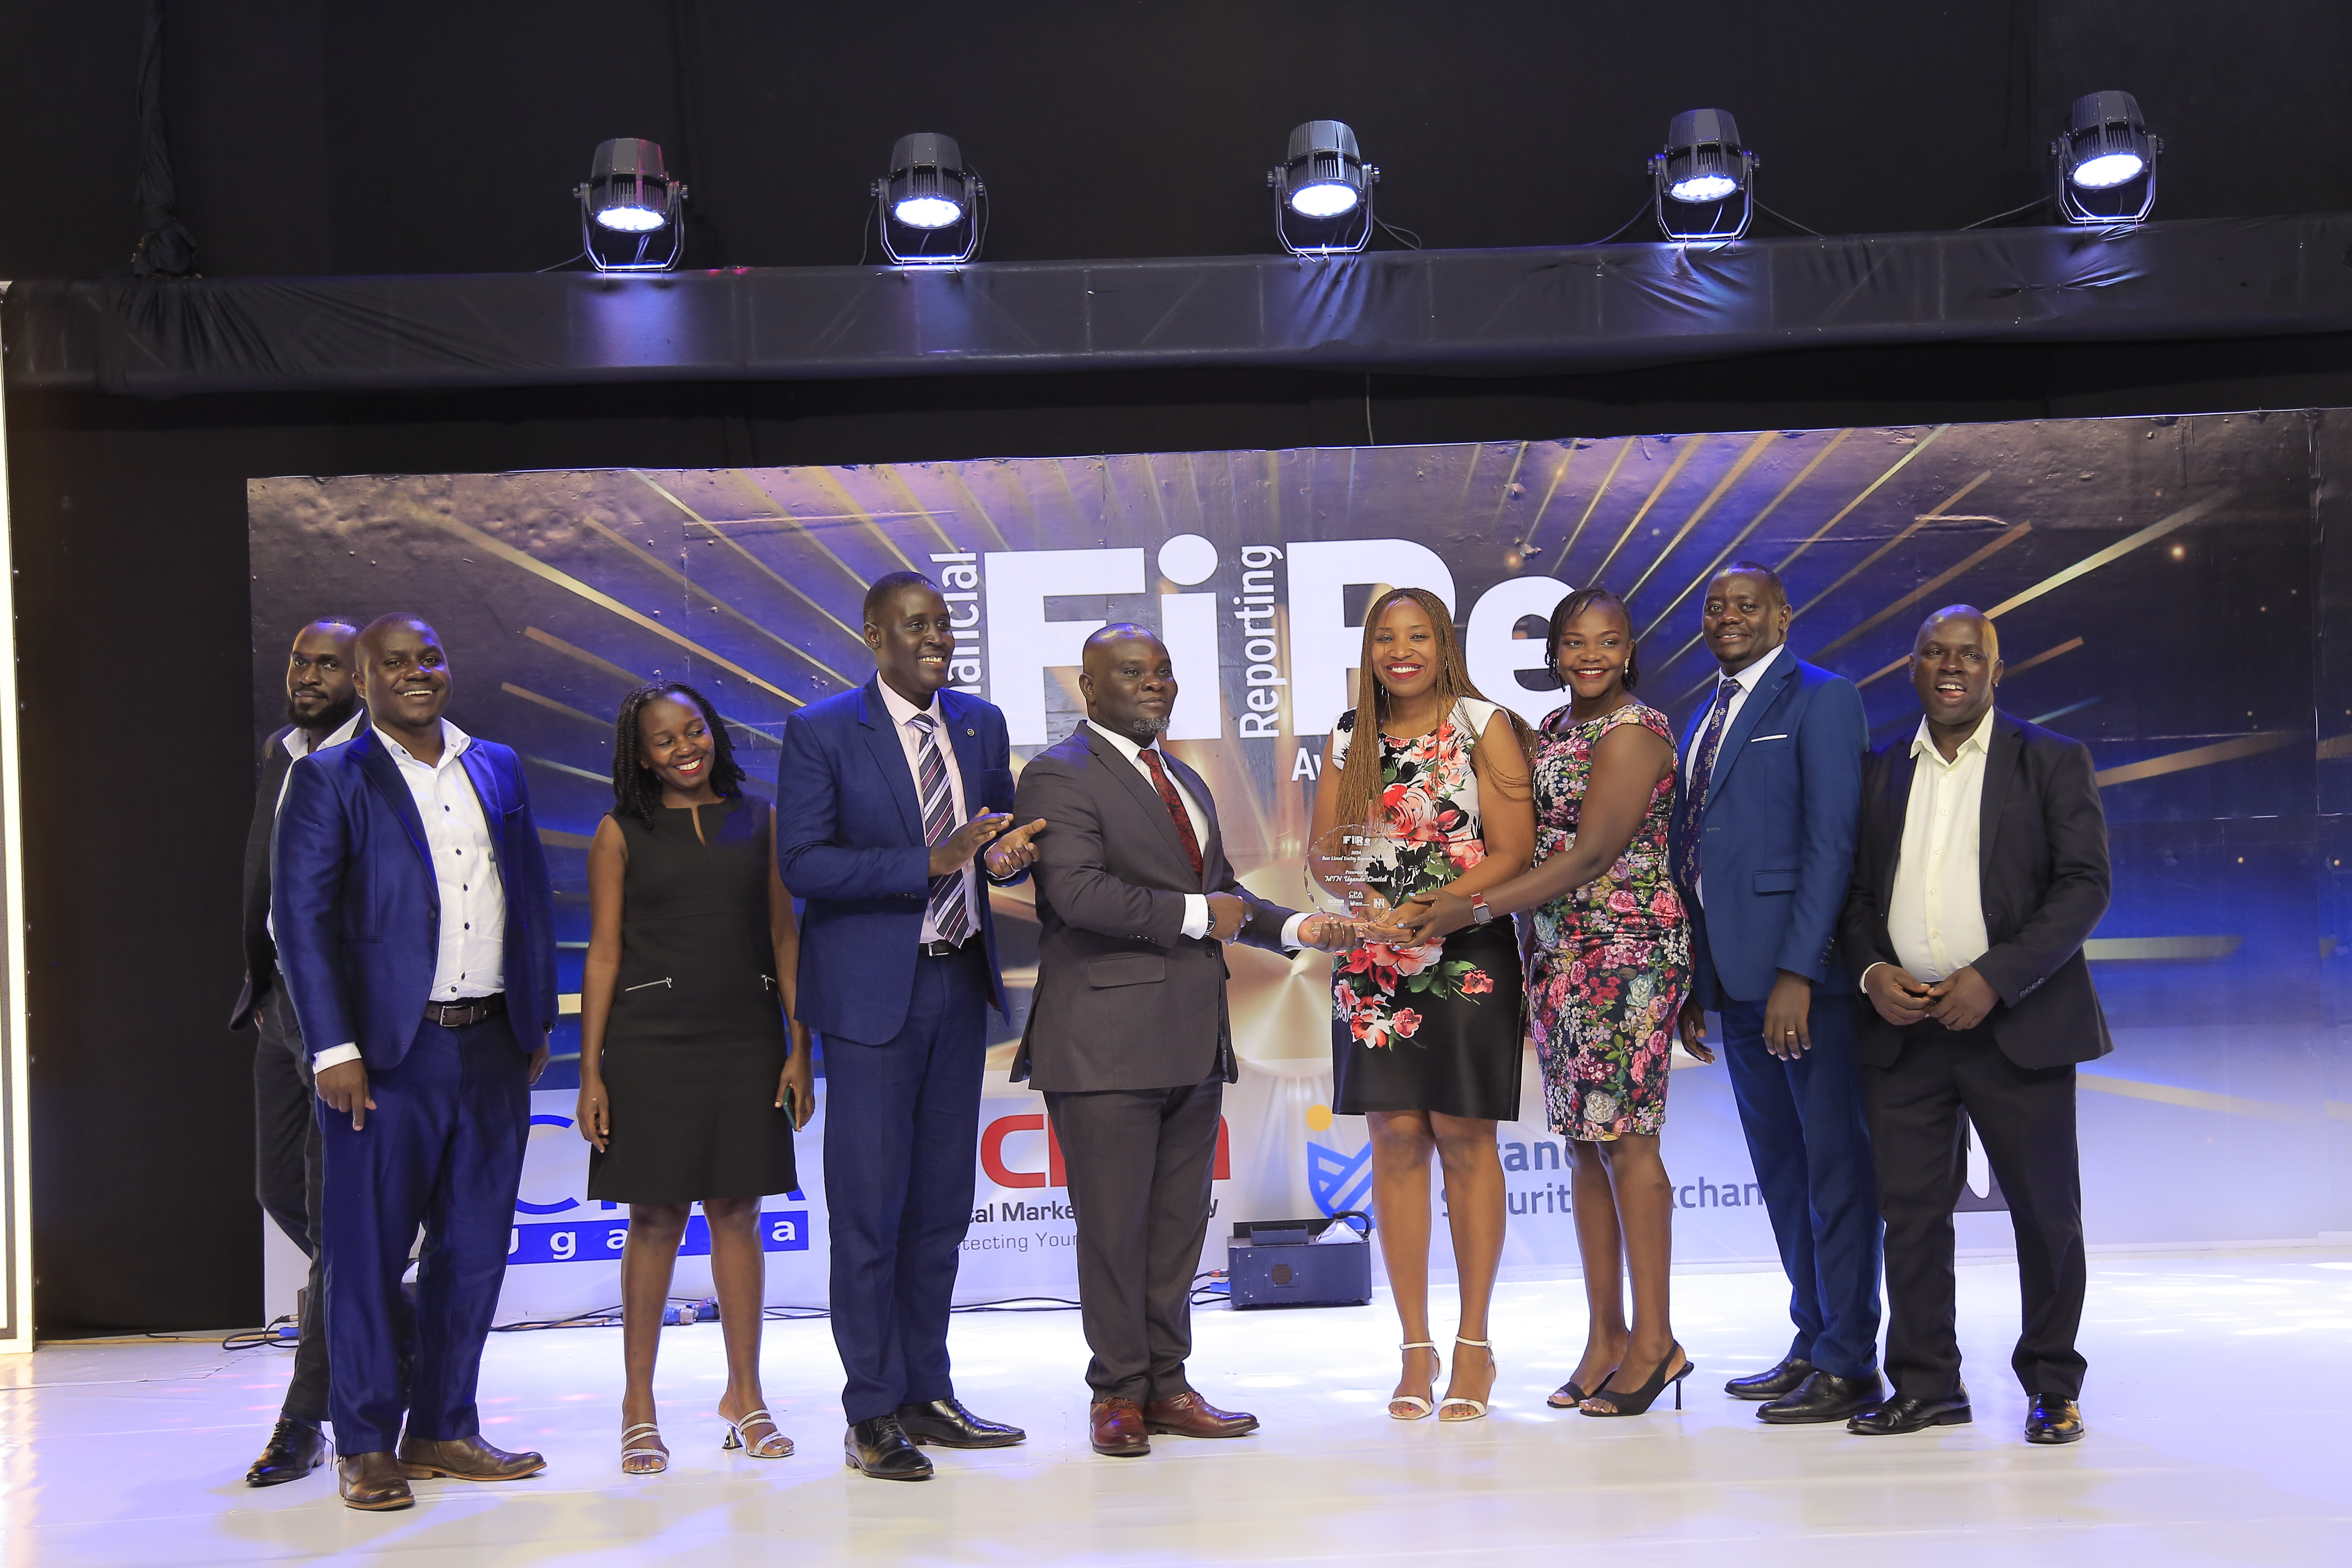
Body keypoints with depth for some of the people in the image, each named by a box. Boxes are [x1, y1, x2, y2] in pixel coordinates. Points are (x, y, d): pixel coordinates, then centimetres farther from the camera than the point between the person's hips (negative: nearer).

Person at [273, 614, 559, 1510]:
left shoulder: (497, 769, 13)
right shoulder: (329, 780, -1)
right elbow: (301, 919, -7)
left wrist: (538, 1018, 11)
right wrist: (333, 1050, -14)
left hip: (492, 1044, 5)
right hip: (387, 1051, -5)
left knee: (473, 1246, 9)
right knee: (367, 1249, 1)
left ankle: (443, 1430, 21)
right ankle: (365, 1446, 13)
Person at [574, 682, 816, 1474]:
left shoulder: (760, 822, 9)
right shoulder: (621, 833, 4)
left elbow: (784, 939, 8)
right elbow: (603, 954, 1)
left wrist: (801, 1047, 2)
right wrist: (591, 1071, -4)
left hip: (746, 1040, 2)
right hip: (650, 1043, -2)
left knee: (736, 1213, 7)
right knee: (655, 1219, 2)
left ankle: (745, 1395, 17)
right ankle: (639, 1407, 12)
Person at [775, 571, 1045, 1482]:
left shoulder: (982, 724, 10)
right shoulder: (821, 733, -7)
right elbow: (802, 863, -14)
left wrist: (1010, 856, -8)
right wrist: (932, 862, -22)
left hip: (961, 982, 6)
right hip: (872, 990, -5)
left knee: (942, 1202, 11)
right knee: (869, 1206, -2)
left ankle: (927, 1395, 23)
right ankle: (872, 1415, 8)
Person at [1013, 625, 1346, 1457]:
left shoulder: (1186, 784, 21)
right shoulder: (1059, 775, -7)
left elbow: (1220, 891, 25)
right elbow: (1077, 891, -20)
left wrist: (1291, 926, 7)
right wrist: (1194, 915, -17)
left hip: (1192, 1039, 8)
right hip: (1106, 1038, -8)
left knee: (1178, 1222, 13)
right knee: (1113, 1225, 0)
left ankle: (1166, 1386, 23)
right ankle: (1118, 1394, 12)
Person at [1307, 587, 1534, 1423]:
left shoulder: (1485, 725, 0)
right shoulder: (1349, 736, 11)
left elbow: (1512, 851, -6)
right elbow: (1324, 850, 10)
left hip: (1468, 953, -3)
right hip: (1373, 961, 3)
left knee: (1463, 1135, -1)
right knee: (1395, 1137, 1)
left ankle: (1473, 1345, 9)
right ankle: (1416, 1350, 8)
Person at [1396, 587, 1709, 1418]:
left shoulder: (1636, 732, -10)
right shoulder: (1552, 730, 15)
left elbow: (1591, 854, -17)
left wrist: (1476, 907, -19)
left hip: (1628, 952, -8)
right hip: (1557, 955, 8)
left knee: (1624, 1138, -8)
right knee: (1584, 1143, 8)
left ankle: (1654, 1339, -1)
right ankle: (1606, 1336, 15)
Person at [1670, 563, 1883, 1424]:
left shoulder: (1821, 700, -6)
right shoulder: (1707, 719, 18)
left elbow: (1832, 842, -14)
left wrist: (1798, 973, -20)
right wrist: (1694, 981, 14)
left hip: (1804, 967, -8)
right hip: (1737, 975, 8)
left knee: (1833, 1163, -2)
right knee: (1779, 1167, 14)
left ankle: (1848, 1362, 6)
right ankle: (1812, 1343, 24)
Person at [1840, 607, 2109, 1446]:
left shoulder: (2051, 761, 2)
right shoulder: (1881, 771, 13)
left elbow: (2085, 885, -6)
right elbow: (1858, 892, 14)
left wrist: (1995, 978, -15)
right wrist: (1872, 971, -5)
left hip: (2017, 1025, -3)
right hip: (1904, 1026, 3)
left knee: (2046, 1211, 4)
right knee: (1911, 1210, 4)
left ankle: (2053, 1389, 19)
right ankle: (1926, 1384, 15)